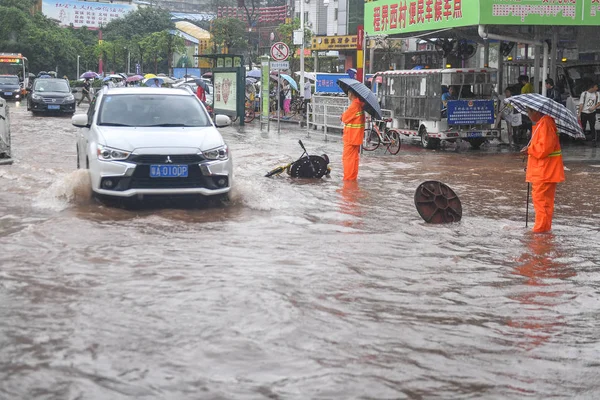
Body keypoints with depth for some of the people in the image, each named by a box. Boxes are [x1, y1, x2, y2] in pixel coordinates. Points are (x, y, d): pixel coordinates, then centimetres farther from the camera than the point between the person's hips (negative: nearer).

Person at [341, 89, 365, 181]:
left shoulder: (354, 105, -19)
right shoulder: (360, 104, 8)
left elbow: (345, 118, -13)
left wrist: (343, 115, 7)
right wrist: (345, 116, 2)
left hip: (350, 136, -9)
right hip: (357, 136, 9)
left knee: (347, 158, -3)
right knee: (354, 157, 15)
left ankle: (348, 178, -3)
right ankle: (353, 177, 20)